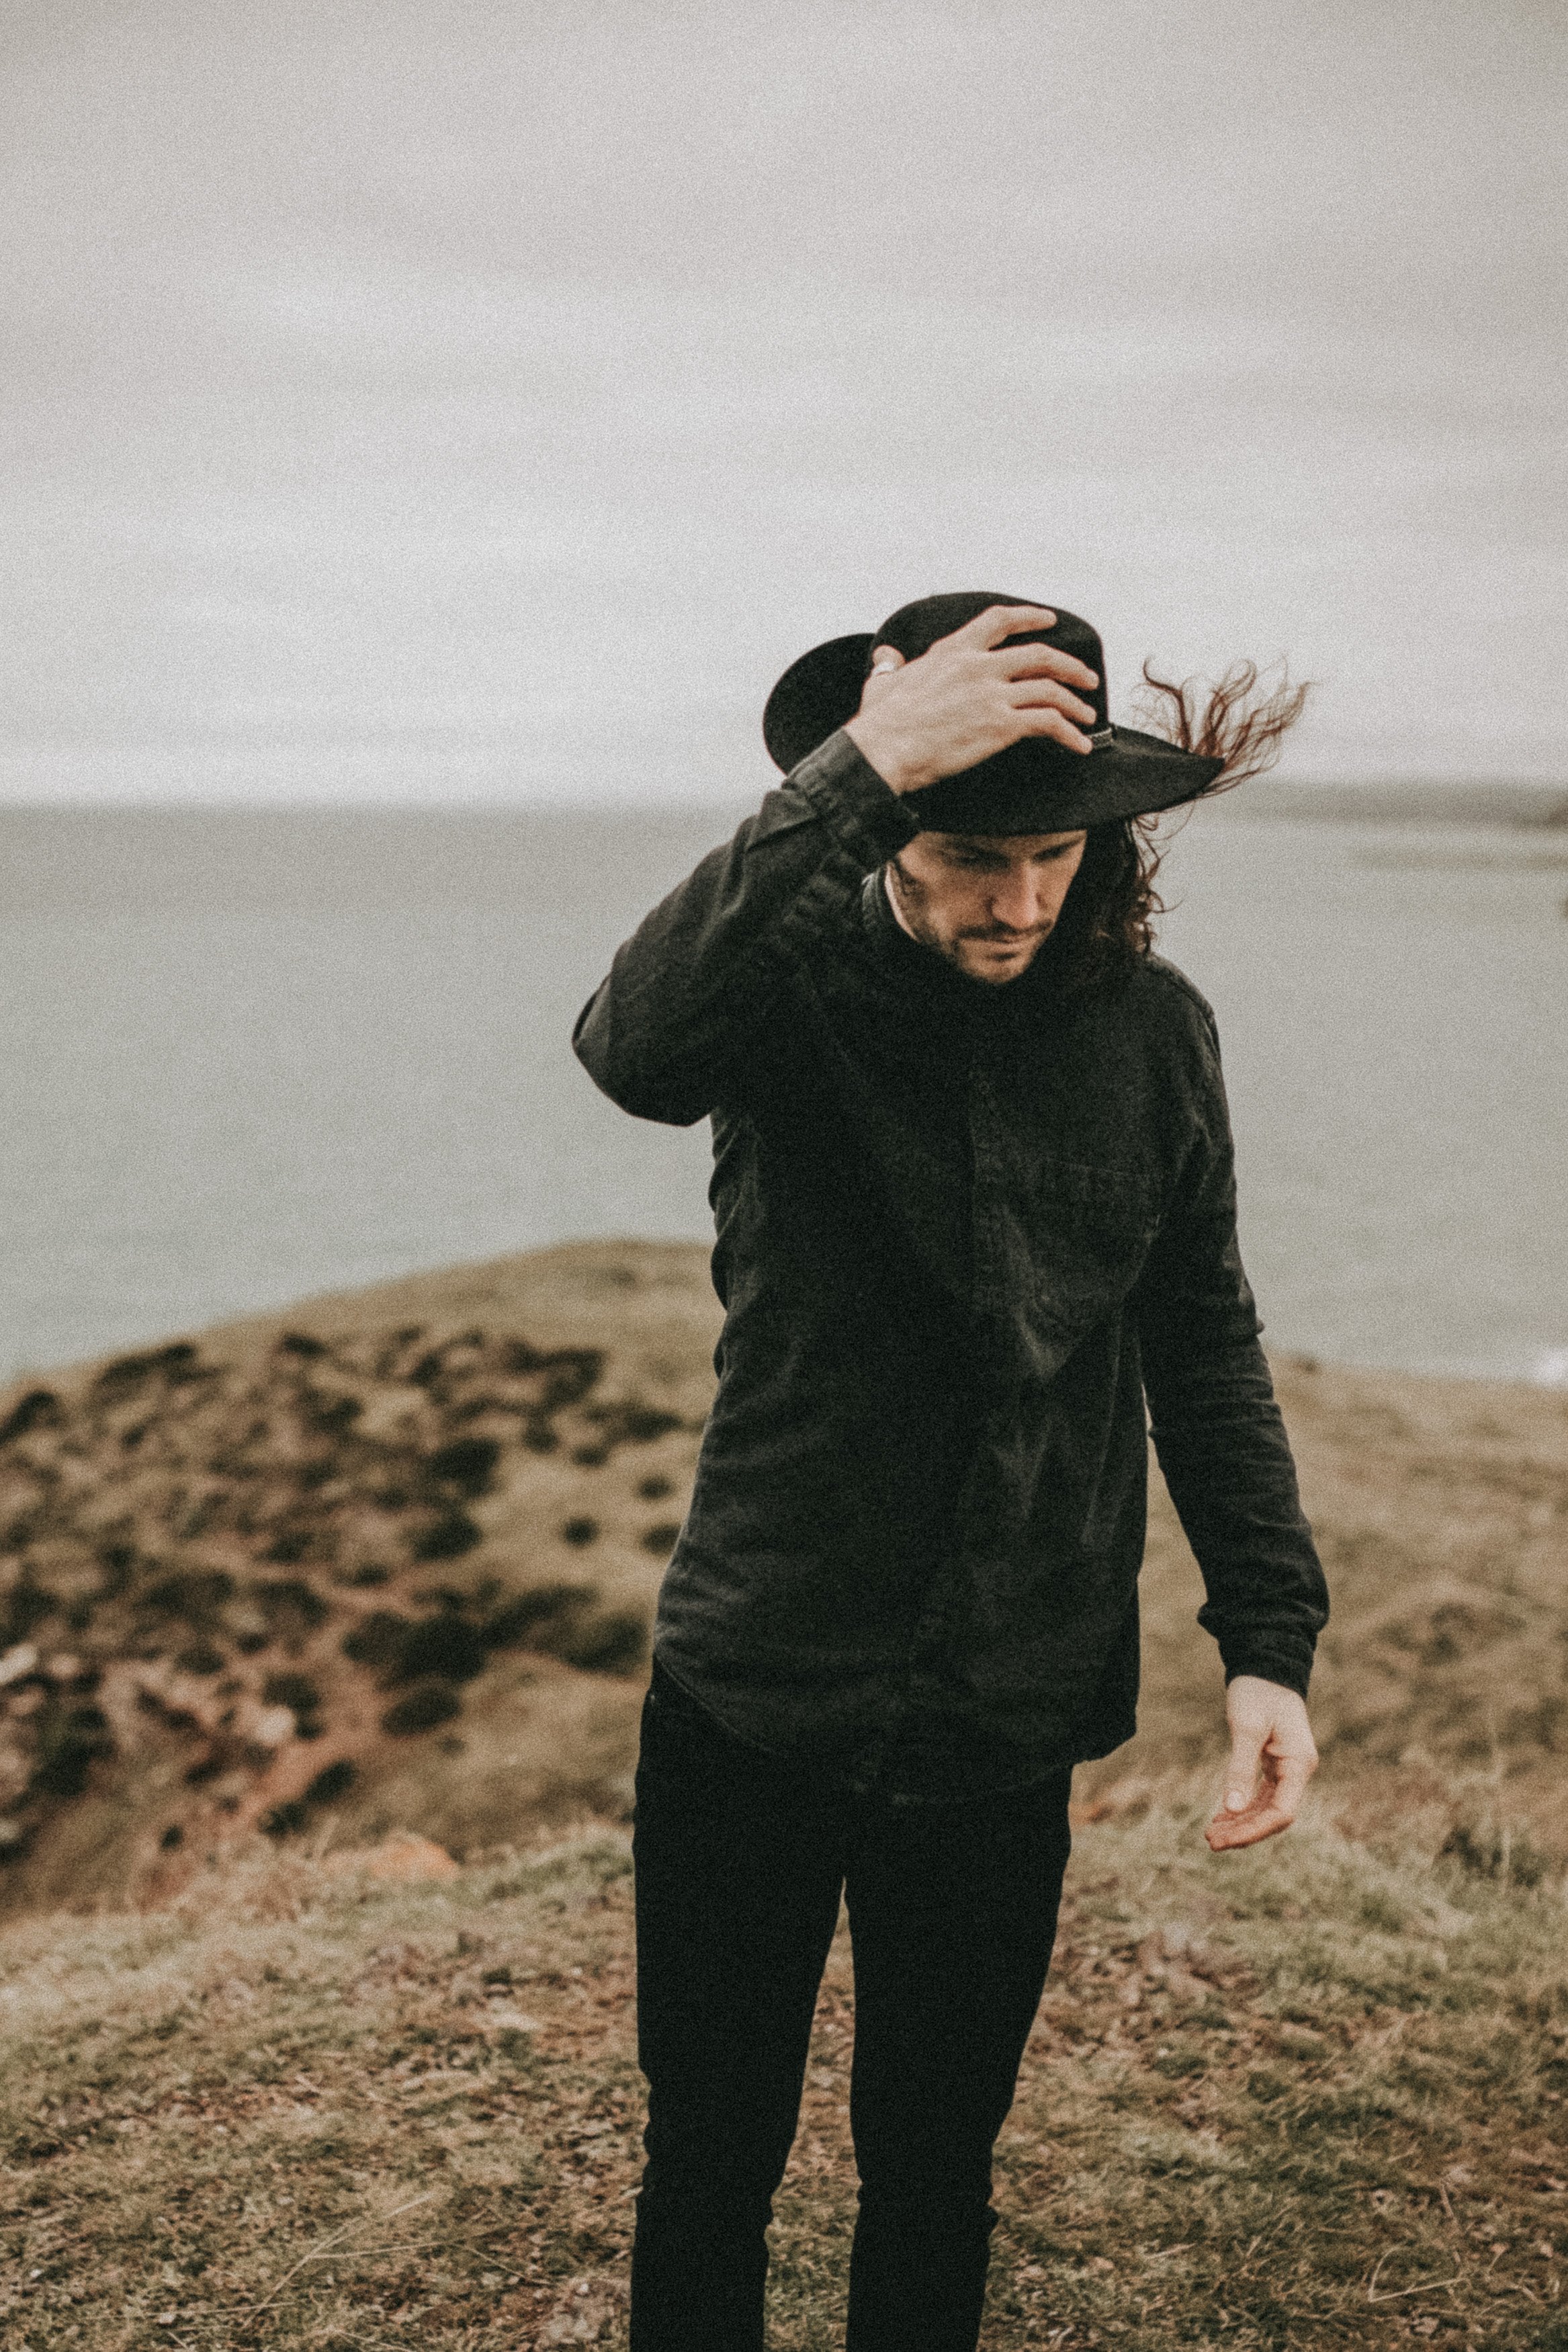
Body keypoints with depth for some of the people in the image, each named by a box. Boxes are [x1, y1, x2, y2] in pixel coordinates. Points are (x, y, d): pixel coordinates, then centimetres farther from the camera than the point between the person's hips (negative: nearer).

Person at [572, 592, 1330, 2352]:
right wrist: (858, 774, -40)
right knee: (709, 2173, 14)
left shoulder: (1151, 1029, -3)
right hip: (753, 1699, -2)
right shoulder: (798, 976, -11)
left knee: (935, 2176, 18)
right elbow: (640, 1048, -36)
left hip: (1008, 1725, 2)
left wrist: (1271, 1637, -2)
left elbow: (1201, 1345, 6)